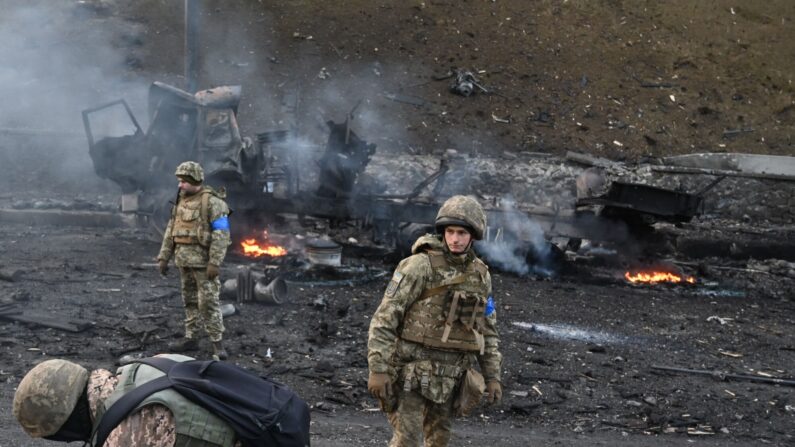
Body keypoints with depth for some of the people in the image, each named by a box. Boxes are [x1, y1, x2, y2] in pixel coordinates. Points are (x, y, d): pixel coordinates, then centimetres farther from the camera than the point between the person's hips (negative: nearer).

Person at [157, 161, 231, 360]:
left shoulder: (212, 202, -13)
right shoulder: (181, 200, 12)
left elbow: (221, 234, -17)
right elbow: (171, 230, 17)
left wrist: (215, 263, -22)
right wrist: (163, 256, 14)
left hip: (203, 261, -8)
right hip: (184, 260, 8)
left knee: (208, 302, -8)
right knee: (190, 300, 14)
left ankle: (218, 344, -4)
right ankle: (190, 338, 22)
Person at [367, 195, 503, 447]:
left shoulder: (480, 275, 7)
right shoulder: (419, 266, -12)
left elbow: (487, 330, 16)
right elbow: (384, 319, -14)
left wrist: (493, 377, 9)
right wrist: (377, 369, -19)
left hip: (450, 376, 6)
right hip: (413, 370, -6)